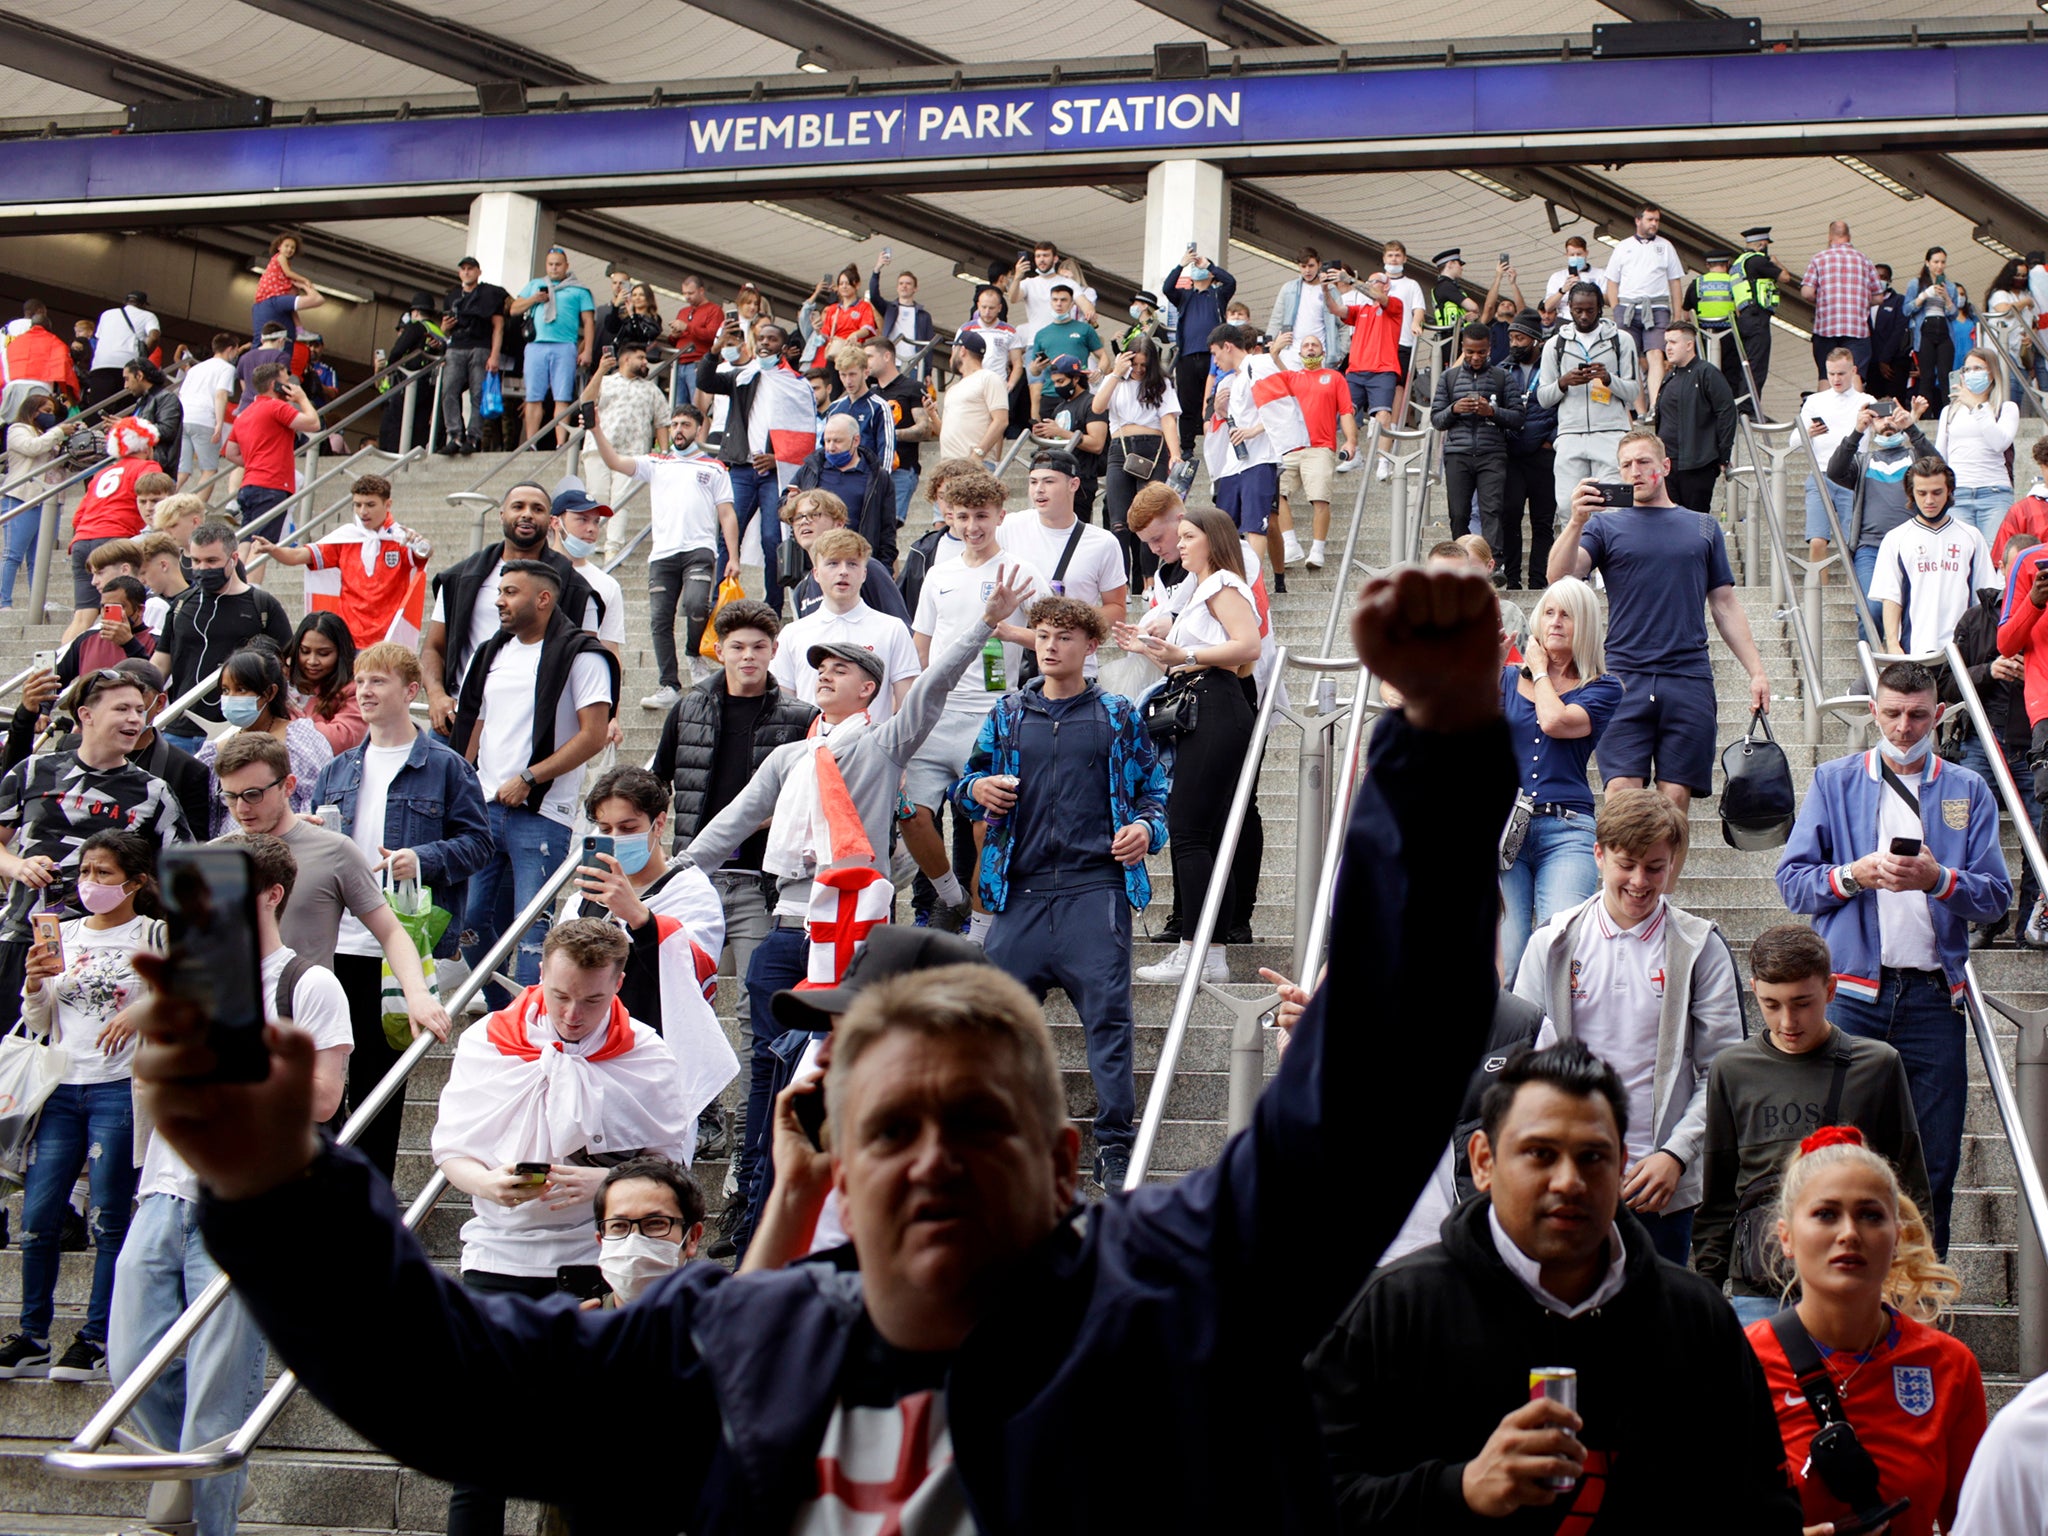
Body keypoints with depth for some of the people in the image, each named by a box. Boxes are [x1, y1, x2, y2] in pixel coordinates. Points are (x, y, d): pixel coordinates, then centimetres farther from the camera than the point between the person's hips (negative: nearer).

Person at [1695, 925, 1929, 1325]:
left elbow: (1909, 1189, 9)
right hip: (1757, 1292, 1)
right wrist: (1705, 1288, 10)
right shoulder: (1732, 1070, 7)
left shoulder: (1878, 1065, 4)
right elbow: (1716, 1197, 13)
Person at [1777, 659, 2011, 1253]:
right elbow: (1792, 880, 5)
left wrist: (1939, 879, -13)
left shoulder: (1968, 792, 13)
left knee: (1934, 1164, 1)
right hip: (1851, 992, -1)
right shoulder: (1834, 781, 11)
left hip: (1932, 997, 1)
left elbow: (1996, 897, 5)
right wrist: (1853, 875, -13)